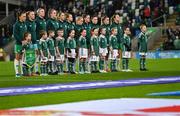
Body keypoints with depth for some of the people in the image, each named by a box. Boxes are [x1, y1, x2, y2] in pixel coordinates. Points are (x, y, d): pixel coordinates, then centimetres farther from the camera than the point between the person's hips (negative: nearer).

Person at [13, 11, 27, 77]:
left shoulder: (24, 24, 11)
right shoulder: (16, 24, -8)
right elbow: (15, 34, -12)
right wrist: (21, 41, -19)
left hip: (24, 43, 6)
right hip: (18, 43, -6)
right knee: (17, 57, 0)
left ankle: (22, 72, 14)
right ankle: (17, 72, 2)